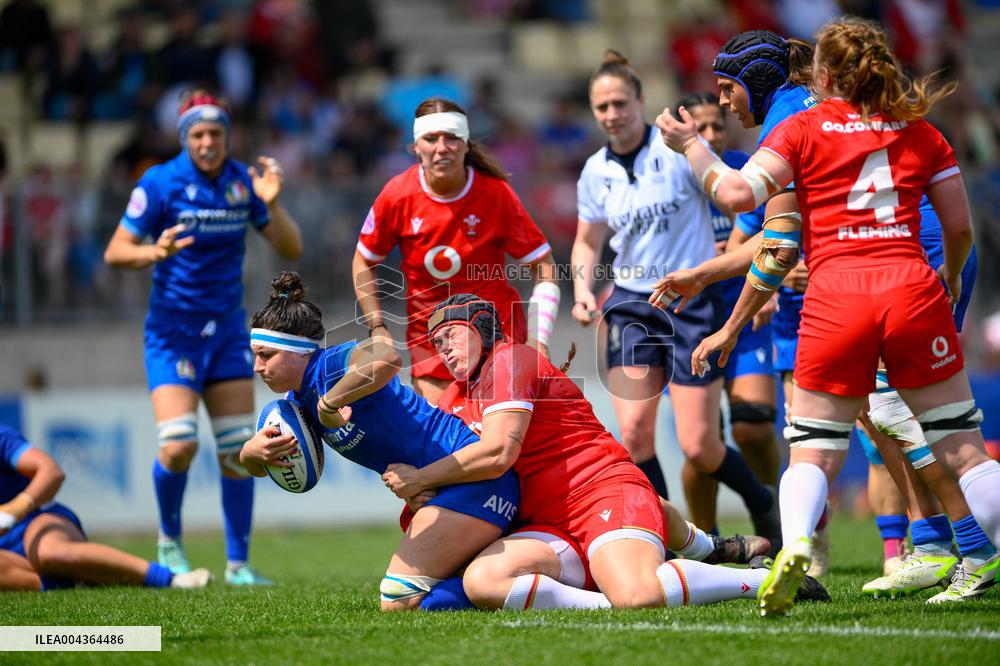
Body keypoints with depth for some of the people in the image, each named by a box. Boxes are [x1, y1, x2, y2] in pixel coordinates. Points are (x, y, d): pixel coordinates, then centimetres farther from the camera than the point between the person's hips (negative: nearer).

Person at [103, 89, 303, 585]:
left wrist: (271, 203, -16)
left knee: (238, 451, 0)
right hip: (173, 333, -4)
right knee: (178, 446, -16)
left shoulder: (243, 182, 1)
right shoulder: (160, 183, -10)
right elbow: (115, 252, -9)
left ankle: (238, 563, 9)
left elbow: (291, 249, 1)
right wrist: (155, 252, -30)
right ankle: (169, 538, 11)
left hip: (227, 330, 4)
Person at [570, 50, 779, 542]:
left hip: (692, 302, -4)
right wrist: (582, 289, 2)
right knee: (633, 431, -13)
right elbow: (587, 242, 21)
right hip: (631, 306, 4)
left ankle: (763, 504, 24)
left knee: (698, 446, -6)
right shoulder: (595, 172, 6)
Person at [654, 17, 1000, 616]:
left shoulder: (803, 128, 8)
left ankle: (795, 546, -22)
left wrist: (691, 145, 11)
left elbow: (738, 193, -5)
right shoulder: (921, 132, 14)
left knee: (813, 452, 5)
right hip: (913, 287, 1)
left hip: (834, 297, -1)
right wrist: (950, 279, 38)